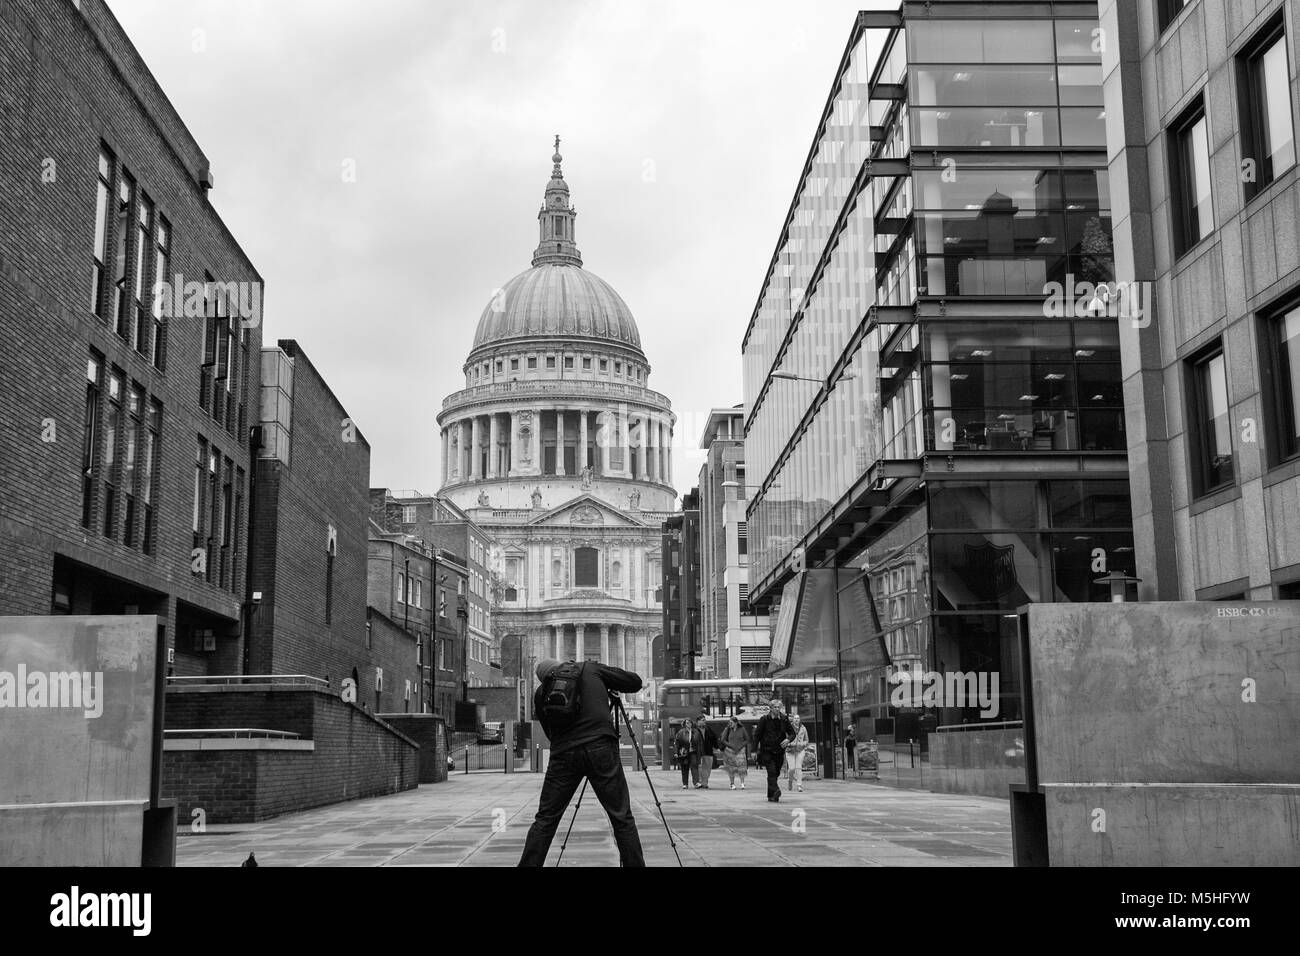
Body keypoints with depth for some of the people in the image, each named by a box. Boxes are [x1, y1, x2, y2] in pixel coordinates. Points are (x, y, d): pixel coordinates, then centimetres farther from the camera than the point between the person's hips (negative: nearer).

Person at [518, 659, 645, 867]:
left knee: (545, 820, 10)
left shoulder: (540, 693, 20)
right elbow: (635, 682, 18)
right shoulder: (591, 669, 17)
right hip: (601, 747, -1)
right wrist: (609, 683, 36)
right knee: (622, 819, 5)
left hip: (563, 754, 2)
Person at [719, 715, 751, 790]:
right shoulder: (729, 730, 1)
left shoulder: (742, 729, -2)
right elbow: (723, 740, 2)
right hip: (730, 751, 1)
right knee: (731, 768, 1)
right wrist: (731, 746, -9)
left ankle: (742, 783, 5)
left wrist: (740, 746, -8)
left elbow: (747, 740, 4)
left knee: (741, 768, -7)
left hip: (740, 751, -1)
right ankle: (732, 784, 9)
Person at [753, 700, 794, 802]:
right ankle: (775, 791, -29)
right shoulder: (764, 719, -3)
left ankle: (771, 795, 20)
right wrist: (756, 749, -3)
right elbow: (757, 734, 1)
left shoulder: (784, 720, 5)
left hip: (779, 751, 4)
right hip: (767, 750, -4)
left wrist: (788, 739, -10)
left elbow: (792, 732, 12)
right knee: (771, 771, -17)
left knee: (776, 773, 8)